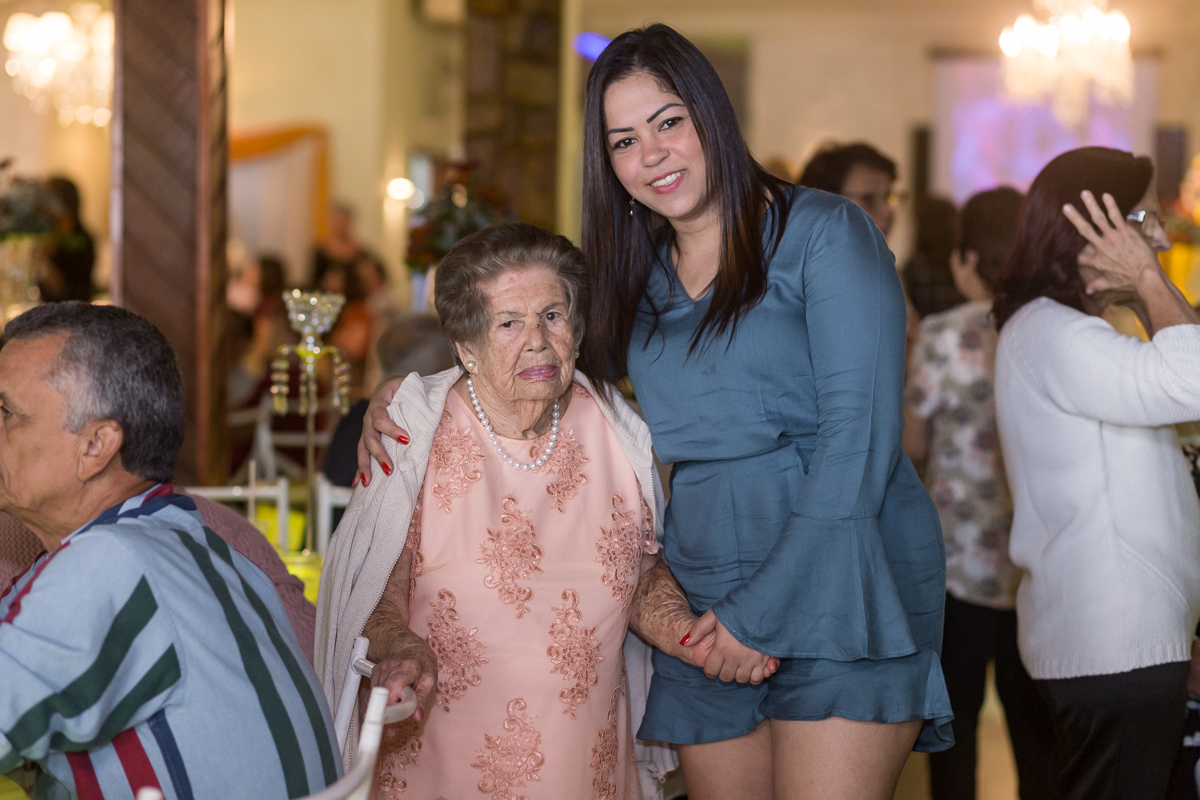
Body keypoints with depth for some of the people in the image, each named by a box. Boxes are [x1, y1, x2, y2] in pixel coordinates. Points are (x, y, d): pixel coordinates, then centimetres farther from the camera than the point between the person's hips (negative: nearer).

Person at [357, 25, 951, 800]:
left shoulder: (823, 233, -3)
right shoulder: (636, 278, 14)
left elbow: (860, 437, -10)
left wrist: (768, 611, -12)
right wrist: (406, 392, 5)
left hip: (842, 580, -5)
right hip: (705, 604, 5)